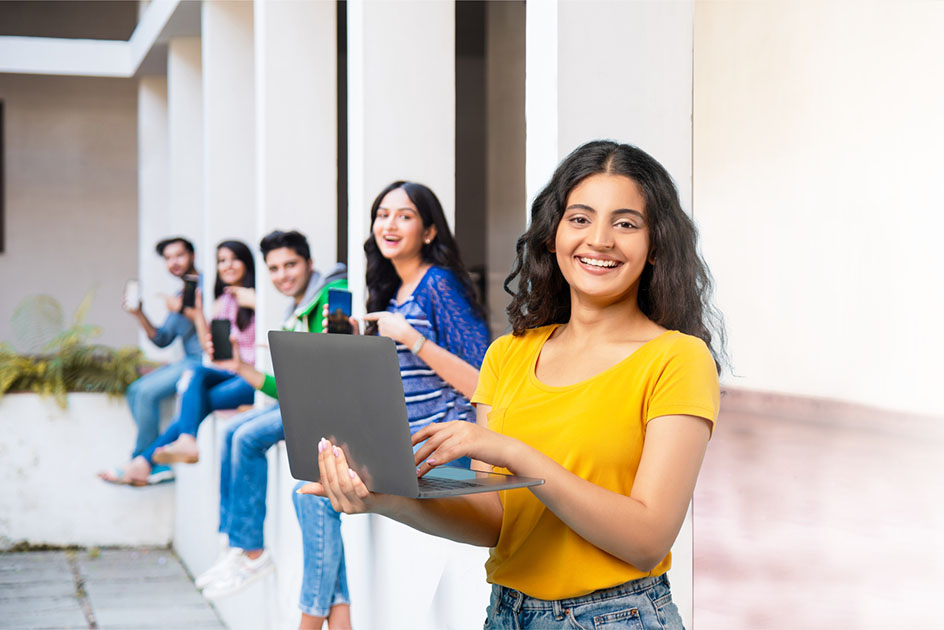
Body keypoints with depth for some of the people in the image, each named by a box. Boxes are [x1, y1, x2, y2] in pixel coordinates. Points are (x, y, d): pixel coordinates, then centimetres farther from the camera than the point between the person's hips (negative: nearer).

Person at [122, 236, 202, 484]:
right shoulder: (179, 296, 21)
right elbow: (162, 339, 19)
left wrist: (185, 311, -20)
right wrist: (139, 314, 6)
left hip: (203, 361, -10)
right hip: (187, 362, 10)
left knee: (147, 391, -20)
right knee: (135, 391, 0)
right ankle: (160, 464, -4)